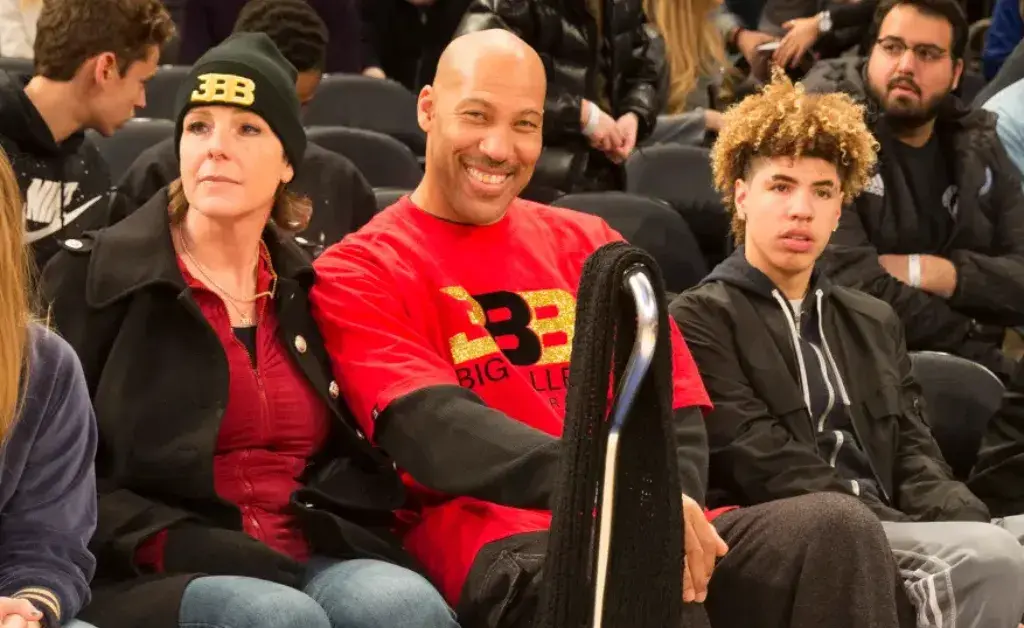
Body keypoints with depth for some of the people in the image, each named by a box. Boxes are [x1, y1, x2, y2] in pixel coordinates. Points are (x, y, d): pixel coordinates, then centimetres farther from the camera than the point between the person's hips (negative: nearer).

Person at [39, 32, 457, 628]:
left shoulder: (307, 289, 18)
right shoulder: (95, 276, 3)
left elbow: (357, 459, 22)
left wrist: (321, 525, -1)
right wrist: (171, 543, -16)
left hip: (310, 561, 4)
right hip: (150, 578, -4)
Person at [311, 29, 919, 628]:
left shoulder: (590, 247, 21)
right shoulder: (357, 275, 5)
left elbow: (678, 415, 13)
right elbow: (433, 431, -13)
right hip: (499, 551, -6)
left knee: (837, 527, -21)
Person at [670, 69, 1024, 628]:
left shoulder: (874, 324, 27)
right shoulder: (700, 320, 4)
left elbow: (916, 461, 16)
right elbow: (774, 471, -7)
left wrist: (972, 527, -9)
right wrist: (937, 541, -16)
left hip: (892, 535, 6)